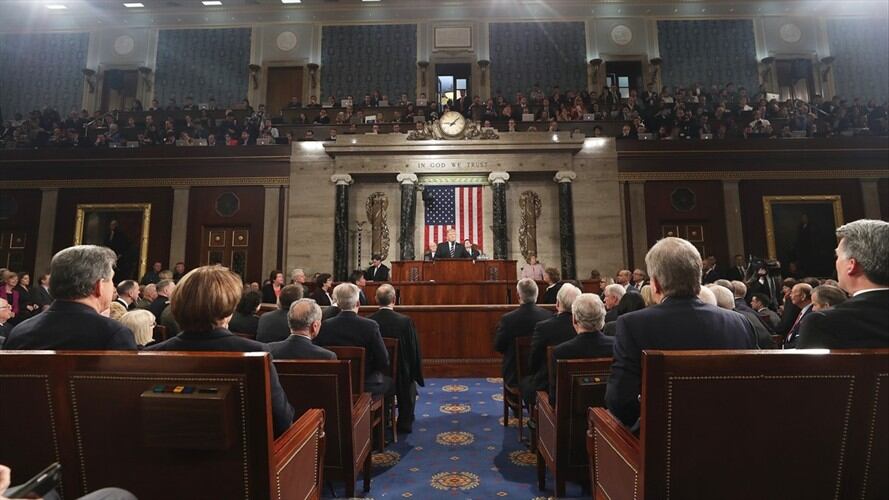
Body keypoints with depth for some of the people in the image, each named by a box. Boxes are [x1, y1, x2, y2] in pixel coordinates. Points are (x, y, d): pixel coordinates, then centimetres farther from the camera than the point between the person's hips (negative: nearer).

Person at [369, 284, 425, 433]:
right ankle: (405, 424, 37)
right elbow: (414, 351, -15)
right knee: (410, 385, 32)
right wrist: (417, 375, 1)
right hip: (400, 373, -2)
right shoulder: (405, 321, -23)